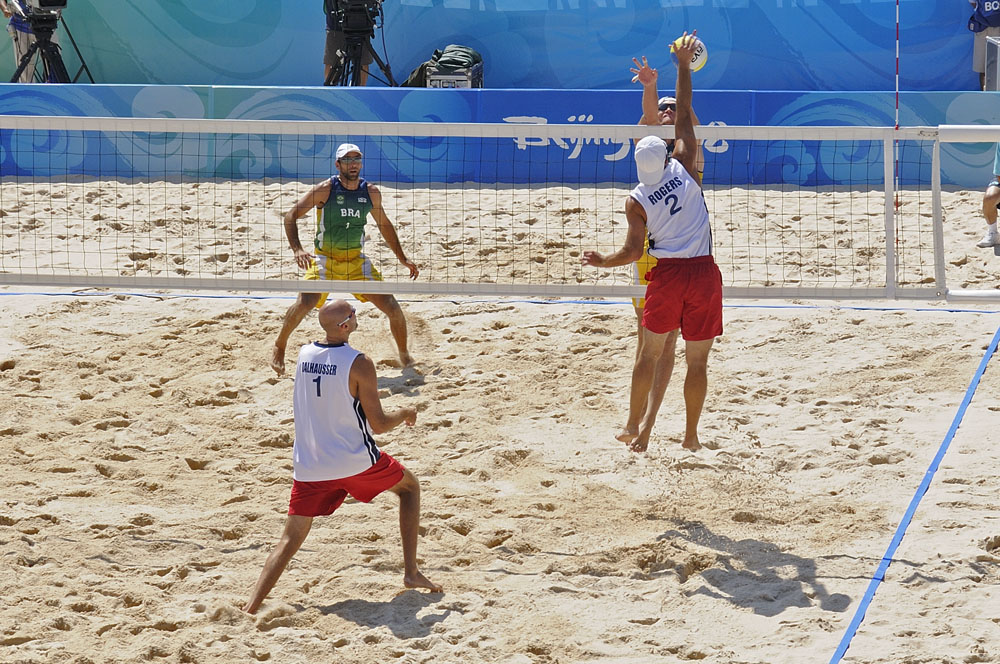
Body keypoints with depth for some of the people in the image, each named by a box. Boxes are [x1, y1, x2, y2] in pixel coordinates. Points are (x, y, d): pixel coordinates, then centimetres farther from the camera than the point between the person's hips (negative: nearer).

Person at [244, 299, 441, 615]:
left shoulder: (304, 354, 2)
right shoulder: (359, 364, -15)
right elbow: (378, 424, -11)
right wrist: (405, 414, 9)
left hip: (309, 467, 4)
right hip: (356, 461, -4)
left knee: (291, 539, 6)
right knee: (409, 487, 23)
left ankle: (250, 607, -10)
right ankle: (411, 571, 17)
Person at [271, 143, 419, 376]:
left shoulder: (371, 192, 0)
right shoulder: (326, 189, -12)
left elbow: (384, 225, 17)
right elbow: (291, 216, -11)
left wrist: (403, 259, 18)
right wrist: (297, 250, -26)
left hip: (357, 260, 3)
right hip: (324, 259, -3)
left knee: (392, 307, -5)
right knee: (305, 302, -26)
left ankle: (404, 356, 20)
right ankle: (278, 349, -3)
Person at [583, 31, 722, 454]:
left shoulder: (636, 201, -7)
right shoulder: (684, 168, -5)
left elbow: (633, 251, -7)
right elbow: (684, 115, 2)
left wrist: (603, 261, 11)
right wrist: (683, 66, 8)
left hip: (666, 274, 0)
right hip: (703, 272, 0)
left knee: (650, 354, 13)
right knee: (697, 360, 7)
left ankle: (634, 428, 17)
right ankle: (691, 436, 12)